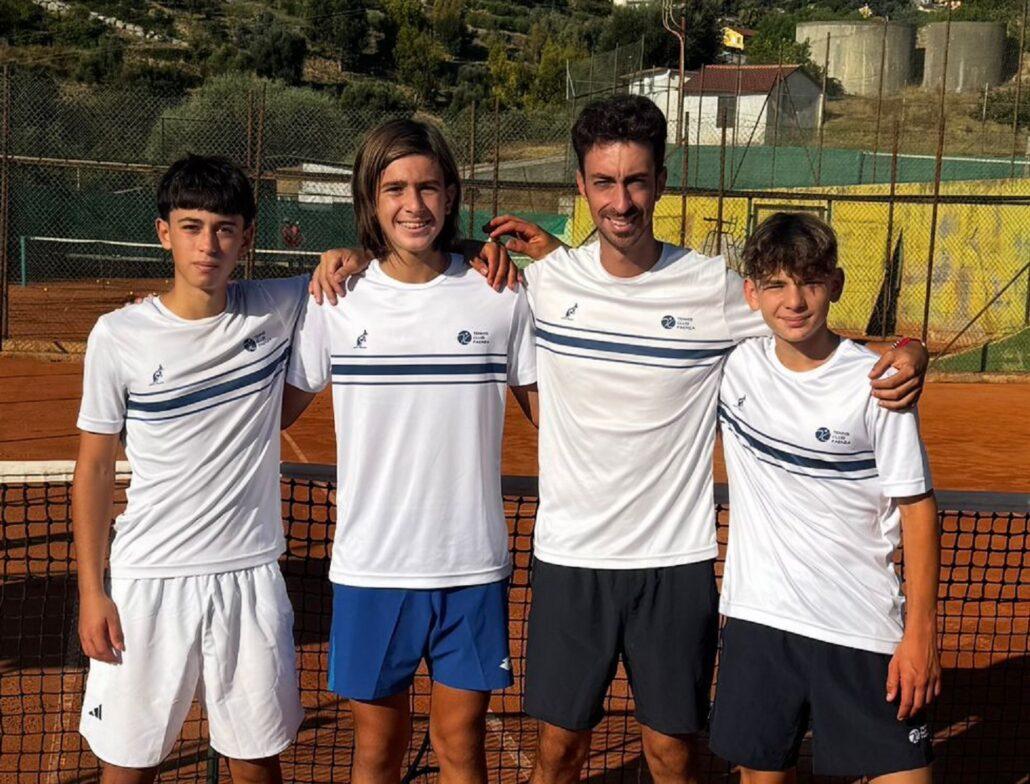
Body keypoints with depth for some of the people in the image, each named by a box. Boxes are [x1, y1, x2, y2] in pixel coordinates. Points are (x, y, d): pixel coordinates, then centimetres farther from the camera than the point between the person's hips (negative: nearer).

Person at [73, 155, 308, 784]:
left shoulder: (277, 310, -3)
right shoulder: (118, 336, -5)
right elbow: (95, 468, 2)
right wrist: (91, 591, 0)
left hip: (251, 577, 1)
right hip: (146, 582, -1)